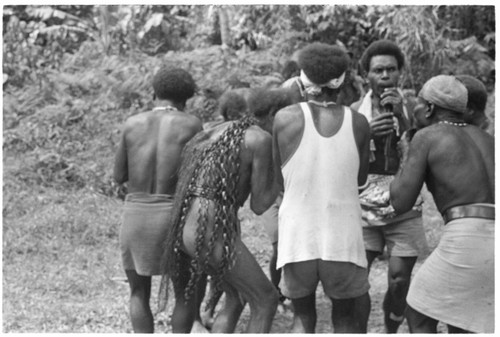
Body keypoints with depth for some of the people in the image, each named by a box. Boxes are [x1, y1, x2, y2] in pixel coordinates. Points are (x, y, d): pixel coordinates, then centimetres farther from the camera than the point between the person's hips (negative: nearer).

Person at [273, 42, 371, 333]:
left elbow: (281, 180, 4)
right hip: (343, 238, 0)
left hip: (297, 238, 0)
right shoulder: (358, 123, -3)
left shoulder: (285, 118, -6)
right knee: (346, 318, 20)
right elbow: (360, 178, 10)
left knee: (303, 316, 19)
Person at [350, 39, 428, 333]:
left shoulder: (412, 108, -1)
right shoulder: (355, 111, 0)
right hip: (364, 206, 0)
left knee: (400, 281, 0)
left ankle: (391, 331, 22)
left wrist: (401, 115, -22)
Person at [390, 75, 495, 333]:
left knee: (418, 317, 16)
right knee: (458, 324, 26)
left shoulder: (425, 137, 5)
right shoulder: (486, 139, 24)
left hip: (468, 242, -7)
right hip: (495, 240, 7)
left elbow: (401, 203, 4)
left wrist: (406, 158, 21)